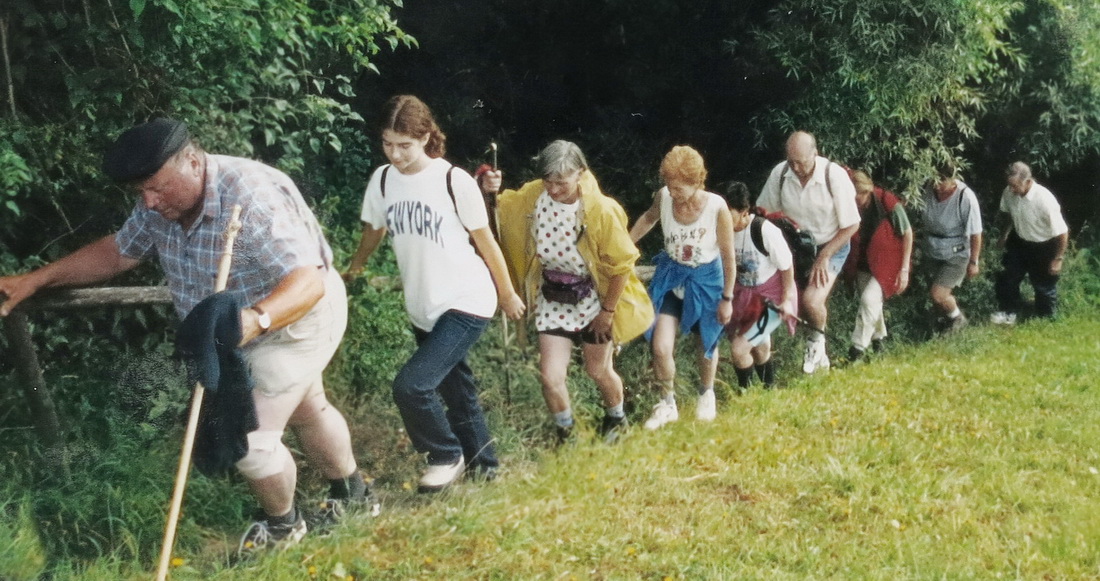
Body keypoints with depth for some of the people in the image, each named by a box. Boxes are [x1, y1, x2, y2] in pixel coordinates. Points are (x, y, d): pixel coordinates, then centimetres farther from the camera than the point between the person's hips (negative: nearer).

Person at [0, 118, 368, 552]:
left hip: (297, 317, -9)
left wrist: (255, 319, -62)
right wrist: (35, 280, -8)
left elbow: (310, 281, -44)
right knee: (307, 410, 25)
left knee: (248, 440, -9)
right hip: (252, 326, 9)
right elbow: (116, 252, 2)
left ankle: (283, 524, 19)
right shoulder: (161, 205, -11)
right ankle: (351, 494, 48)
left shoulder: (252, 197, -37)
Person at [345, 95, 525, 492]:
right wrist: (353, 269, 28)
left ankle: (447, 457, 6)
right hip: (423, 309, 6)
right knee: (455, 389, 17)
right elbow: (374, 231, 17)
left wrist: (508, 295, 4)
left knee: (410, 386, -18)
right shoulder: (382, 180, -1)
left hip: (466, 303, -6)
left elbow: (485, 242, -5)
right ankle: (482, 465, 36)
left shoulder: (454, 180, -15)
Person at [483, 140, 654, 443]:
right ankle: (565, 435, 26)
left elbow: (621, 265, -15)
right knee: (550, 376, -3)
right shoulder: (532, 196, -14)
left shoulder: (601, 210, -24)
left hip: (591, 300, -3)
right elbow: (500, 210, 2)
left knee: (598, 372, 16)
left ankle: (616, 418, 49)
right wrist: (488, 191, -21)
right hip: (553, 300, 3)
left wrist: (607, 311, -9)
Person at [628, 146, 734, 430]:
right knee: (661, 347, -6)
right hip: (670, 276, 2)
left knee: (707, 343, 19)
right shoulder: (663, 196, -20)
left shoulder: (716, 207, -28)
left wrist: (727, 298, -8)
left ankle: (706, 394, 49)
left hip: (705, 279, -2)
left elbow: (729, 256, -15)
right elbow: (650, 218, 7)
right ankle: (668, 405, 20)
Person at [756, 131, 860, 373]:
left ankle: (817, 338, 10)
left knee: (812, 300, -24)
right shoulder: (780, 173, -15)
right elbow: (765, 211, 2)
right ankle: (819, 357, 33)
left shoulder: (834, 176, -24)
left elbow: (851, 225, -16)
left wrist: (824, 257, -17)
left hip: (831, 246, -4)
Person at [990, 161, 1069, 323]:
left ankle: (1045, 320, 39)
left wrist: (1058, 259, -18)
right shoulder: (1009, 193, -21)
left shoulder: (1045, 200, -37)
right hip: (1019, 243, 5)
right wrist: (1005, 235, 11)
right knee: (1007, 277, 13)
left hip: (1043, 248, -5)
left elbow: (1062, 232, -25)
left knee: (1044, 285, 14)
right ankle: (1008, 313, 34)